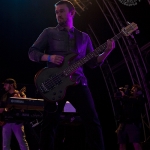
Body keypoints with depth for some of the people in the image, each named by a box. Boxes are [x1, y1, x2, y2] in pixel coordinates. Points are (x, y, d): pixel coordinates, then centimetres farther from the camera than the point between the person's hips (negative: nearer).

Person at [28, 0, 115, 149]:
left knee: (92, 120, -9)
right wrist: (49, 57, -13)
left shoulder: (84, 37, 17)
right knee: (49, 123, -3)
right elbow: (32, 52, 5)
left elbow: (92, 62, 15)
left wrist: (107, 51, -1)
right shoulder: (49, 32, 9)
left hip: (78, 83, 2)